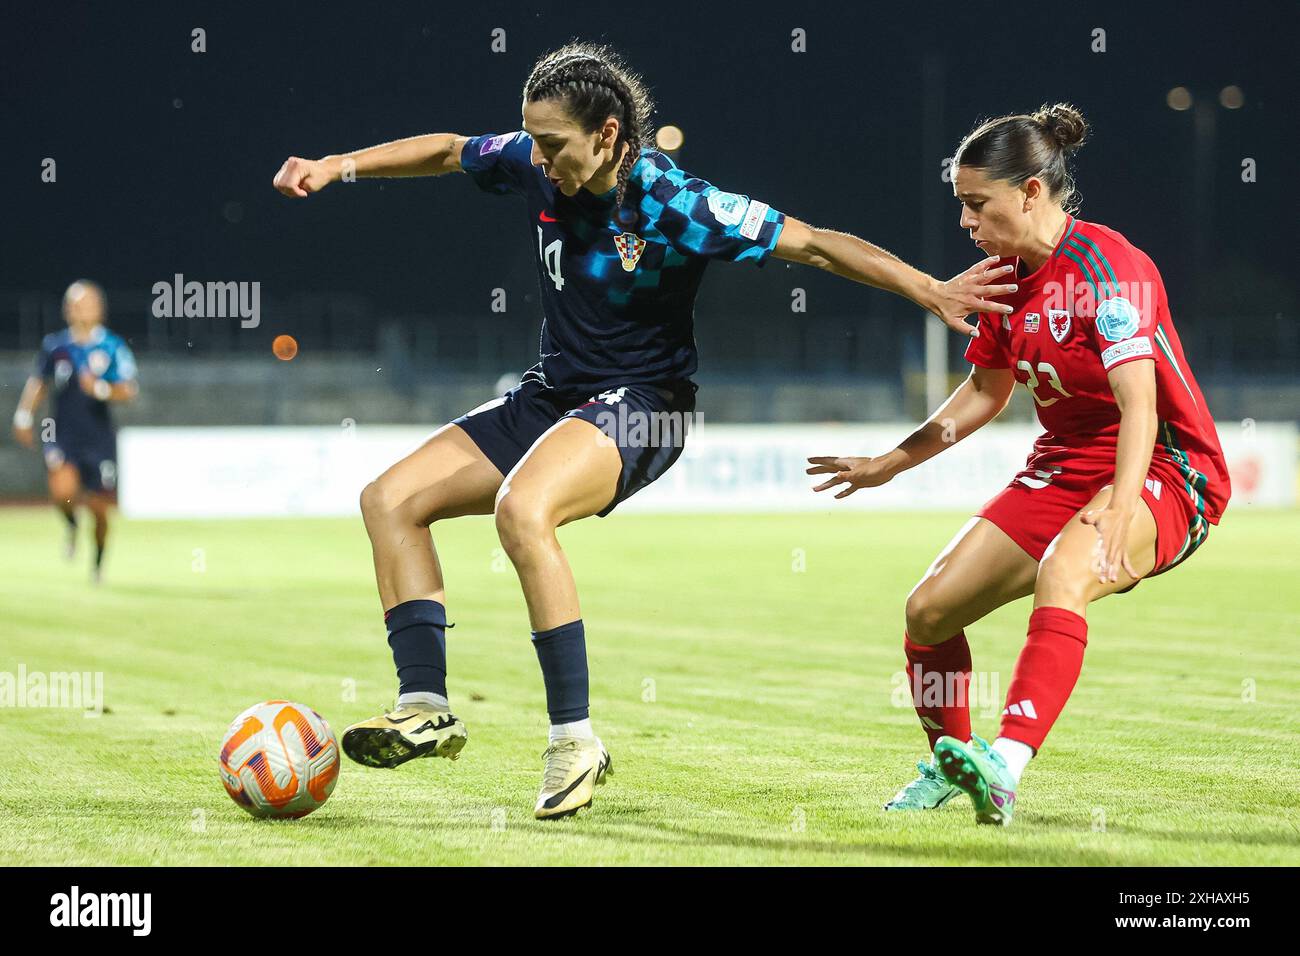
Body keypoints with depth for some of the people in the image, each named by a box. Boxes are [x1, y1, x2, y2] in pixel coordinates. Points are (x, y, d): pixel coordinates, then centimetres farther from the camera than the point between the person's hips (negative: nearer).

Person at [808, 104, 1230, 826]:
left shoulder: (1105, 265, -19)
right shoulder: (1008, 276, 6)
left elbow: (1139, 400, -29)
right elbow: (985, 392, 23)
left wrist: (1116, 512, -42)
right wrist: (889, 464, 25)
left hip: (1162, 469, -8)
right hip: (1064, 466, 8)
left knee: (1062, 572, -38)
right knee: (929, 608, 1)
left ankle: (1004, 767, -49)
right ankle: (949, 767, 26)